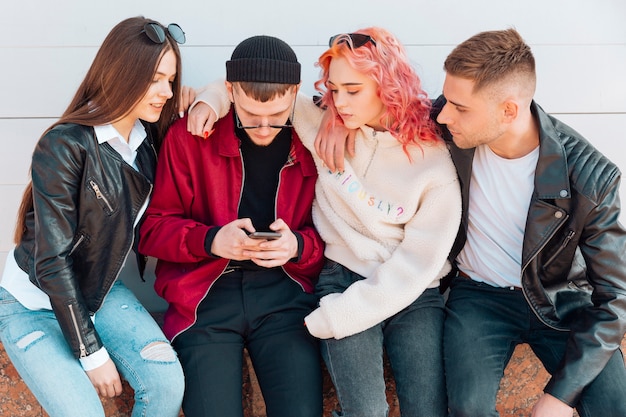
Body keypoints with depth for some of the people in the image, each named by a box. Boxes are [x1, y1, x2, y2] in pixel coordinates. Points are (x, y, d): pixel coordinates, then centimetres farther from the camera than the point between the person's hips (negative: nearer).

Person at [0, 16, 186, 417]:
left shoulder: (149, 137, -4)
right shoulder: (64, 147, -22)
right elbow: (52, 261, -22)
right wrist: (92, 353, -20)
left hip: (102, 291, 5)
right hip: (35, 305, -5)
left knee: (167, 383, -18)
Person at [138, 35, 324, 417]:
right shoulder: (189, 135, -3)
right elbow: (154, 229, 2)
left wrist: (298, 246, -14)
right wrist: (211, 240, -17)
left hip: (285, 294, 1)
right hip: (206, 294, 0)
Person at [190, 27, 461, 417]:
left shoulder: (435, 162, -8)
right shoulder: (325, 125, 0)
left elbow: (415, 268, -12)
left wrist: (329, 319, -15)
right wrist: (212, 99, -7)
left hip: (411, 295, 0)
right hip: (342, 278, 0)